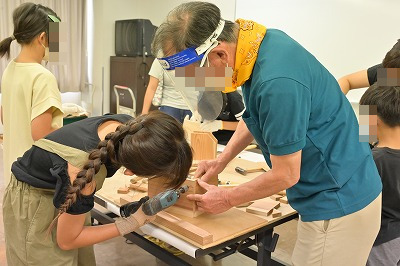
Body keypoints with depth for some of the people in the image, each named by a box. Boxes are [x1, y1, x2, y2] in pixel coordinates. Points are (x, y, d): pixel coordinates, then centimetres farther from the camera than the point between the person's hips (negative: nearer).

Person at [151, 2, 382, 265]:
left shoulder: (276, 81, -33)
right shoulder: (258, 40, -4)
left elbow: (285, 175, -21)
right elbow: (255, 115, 13)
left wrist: (227, 199, -6)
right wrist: (222, 159, 6)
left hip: (339, 204, -8)